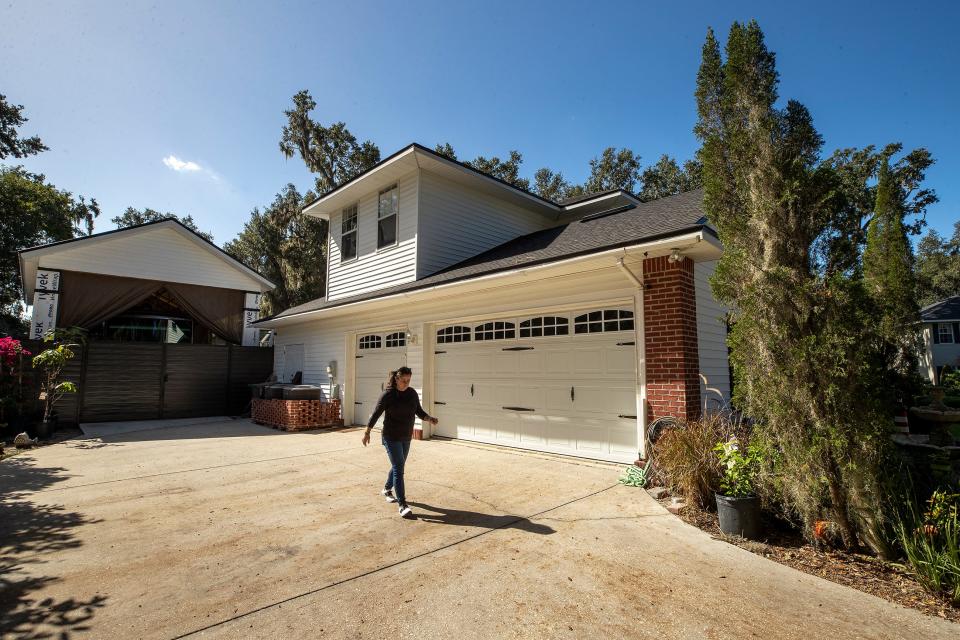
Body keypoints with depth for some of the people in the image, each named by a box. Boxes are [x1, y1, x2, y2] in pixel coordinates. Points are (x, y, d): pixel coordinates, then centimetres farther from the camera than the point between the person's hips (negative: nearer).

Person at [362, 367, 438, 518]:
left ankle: (387, 490, 44)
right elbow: (376, 413, -7)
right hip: (391, 437, -6)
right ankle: (402, 505, -8)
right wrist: (367, 432, -4)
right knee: (398, 468, -10)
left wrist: (429, 419, -16)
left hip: (406, 437, 6)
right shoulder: (388, 394, -14)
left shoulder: (412, 393, -1)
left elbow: (419, 411, 3)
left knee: (398, 466, 20)